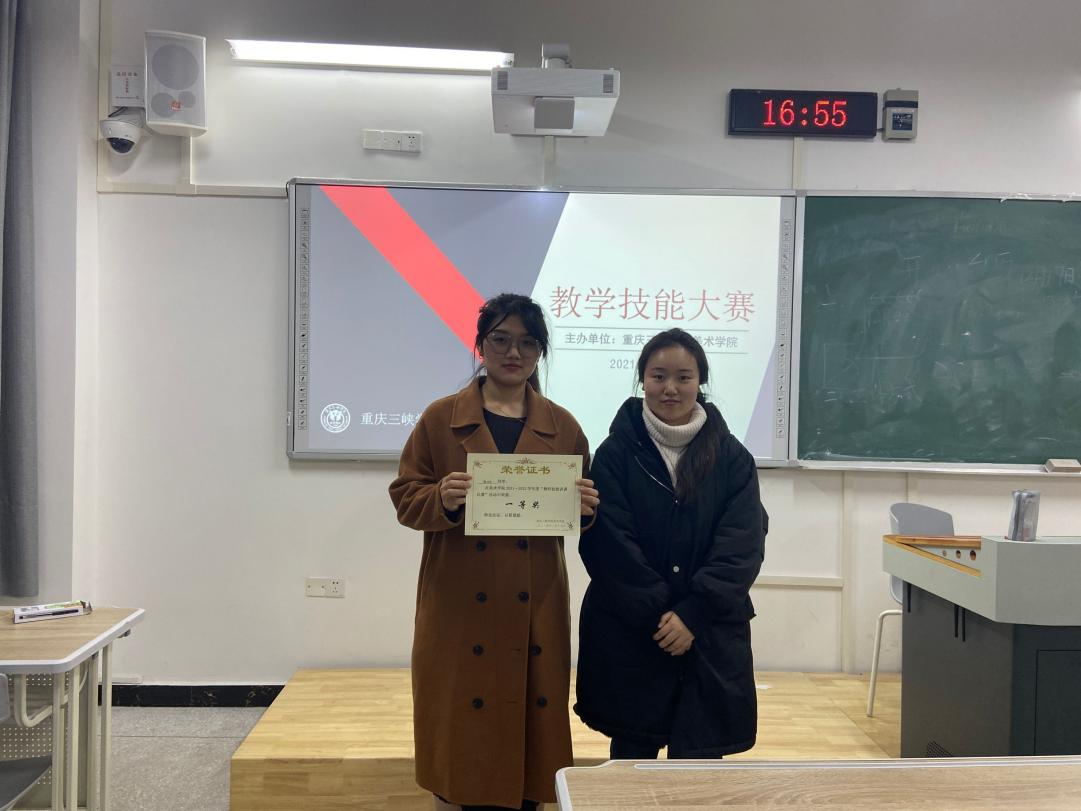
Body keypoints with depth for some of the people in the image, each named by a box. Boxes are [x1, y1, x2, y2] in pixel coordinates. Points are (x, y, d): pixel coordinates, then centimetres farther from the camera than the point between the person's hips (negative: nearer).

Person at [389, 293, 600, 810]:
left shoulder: (562, 426, 7)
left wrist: (585, 507, -11)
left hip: (535, 605, 2)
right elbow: (404, 496, 1)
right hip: (461, 605, -1)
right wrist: (441, 499, -20)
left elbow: (583, 508, 12)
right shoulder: (440, 419, 1)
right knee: (467, 720, 2)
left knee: (530, 712, 6)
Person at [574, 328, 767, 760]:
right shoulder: (615, 454, -2)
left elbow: (743, 545, -5)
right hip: (628, 633, -1)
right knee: (633, 755, 10)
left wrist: (692, 614, -14)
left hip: (710, 635, 1)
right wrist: (658, 614, -13)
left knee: (698, 760, 2)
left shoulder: (731, 457, 2)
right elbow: (610, 546, -8)